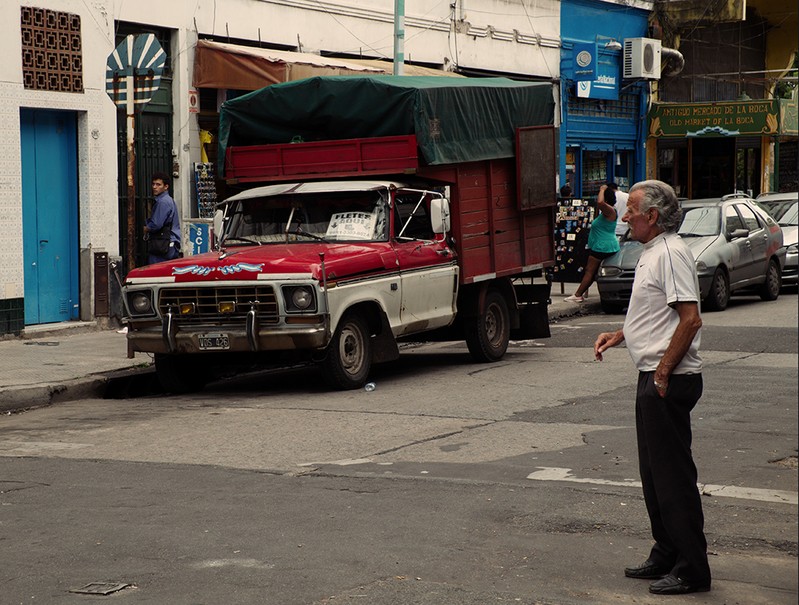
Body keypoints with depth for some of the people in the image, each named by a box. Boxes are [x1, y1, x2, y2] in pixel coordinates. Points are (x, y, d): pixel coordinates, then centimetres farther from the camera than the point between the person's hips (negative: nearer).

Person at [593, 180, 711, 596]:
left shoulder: (671, 253, -16)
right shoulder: (652, 253, 16)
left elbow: (690, 318, -23)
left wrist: (663, 371, -21)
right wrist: (618, 335, 15)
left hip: (670, 380, -11)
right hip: (654, 377, 11)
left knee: (673, 472, -7)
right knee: (654, 471, 16)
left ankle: (692, 569, -2)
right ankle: (666, 555, 26)